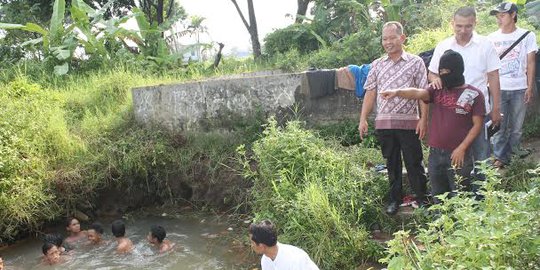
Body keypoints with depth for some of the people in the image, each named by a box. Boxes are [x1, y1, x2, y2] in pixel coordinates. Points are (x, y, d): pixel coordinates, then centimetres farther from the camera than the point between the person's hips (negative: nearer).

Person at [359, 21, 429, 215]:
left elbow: (422, 93, -1)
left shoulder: (416, 62, 2)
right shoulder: (377, 65, 10)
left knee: (414, 162, 3)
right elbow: (370, 93, 9)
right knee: (392, 163, 12)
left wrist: (424, 119, -7)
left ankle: (422, 199, 17)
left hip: (408, 122, -3)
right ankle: (395, 199, 23)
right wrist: (363, 119, 4)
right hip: (383, 123, 3)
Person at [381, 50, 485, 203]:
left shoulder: (474, 95, -2)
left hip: (458, 155, -4)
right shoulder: (437, 90, 7)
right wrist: (397, 92, -31)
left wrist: (462, 148, -11)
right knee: (438, 198, 15)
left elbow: (477, 124, -3)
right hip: (435, 153, 4)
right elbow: (418, 93, -11)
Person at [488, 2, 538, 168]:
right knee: (499, 126, 2)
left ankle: (512, 156, 19)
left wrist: (530, 87, -4)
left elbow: (531, 63, 2)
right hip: (498, 89, 1)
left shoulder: (527, 36, 1)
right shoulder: (491, 38, 4)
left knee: (516, 127, 7)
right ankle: (500, 157, 12)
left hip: (519, 89, -1)